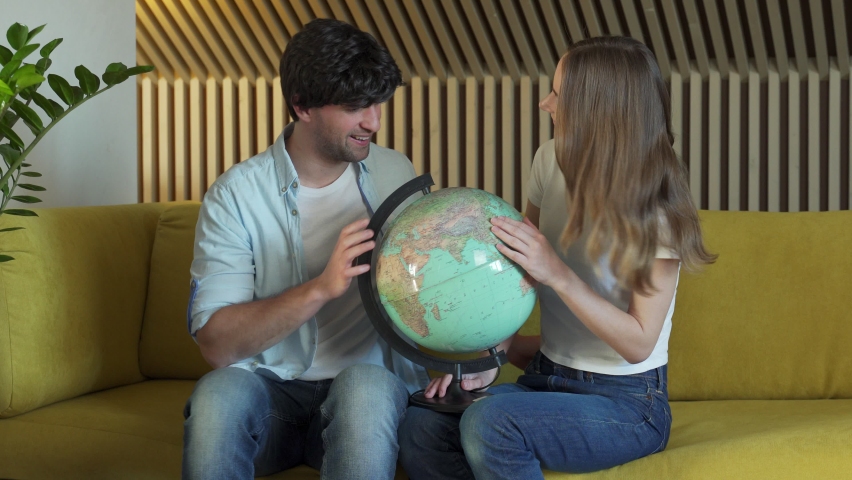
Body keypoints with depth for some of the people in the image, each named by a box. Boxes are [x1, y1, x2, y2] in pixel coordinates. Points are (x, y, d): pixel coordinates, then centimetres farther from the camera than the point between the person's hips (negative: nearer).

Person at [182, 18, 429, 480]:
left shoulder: (395, 173, 5)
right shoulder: (235, 194, -7)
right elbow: (215, 343, -15)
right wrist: (320, 289, -28)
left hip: (370, 377, 1)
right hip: (272, 387, -1)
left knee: (365, 385, -34)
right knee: (218, 392, -34)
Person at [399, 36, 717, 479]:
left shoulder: (655, 208, -17)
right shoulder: (552, 162, 0)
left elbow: (639, 343, -17)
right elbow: (519, 268, 9)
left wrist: (558, 275, -28)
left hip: (627, 404, -6)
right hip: (545, 377, 6)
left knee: (489, 422, -33)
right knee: (421, 425, -20)